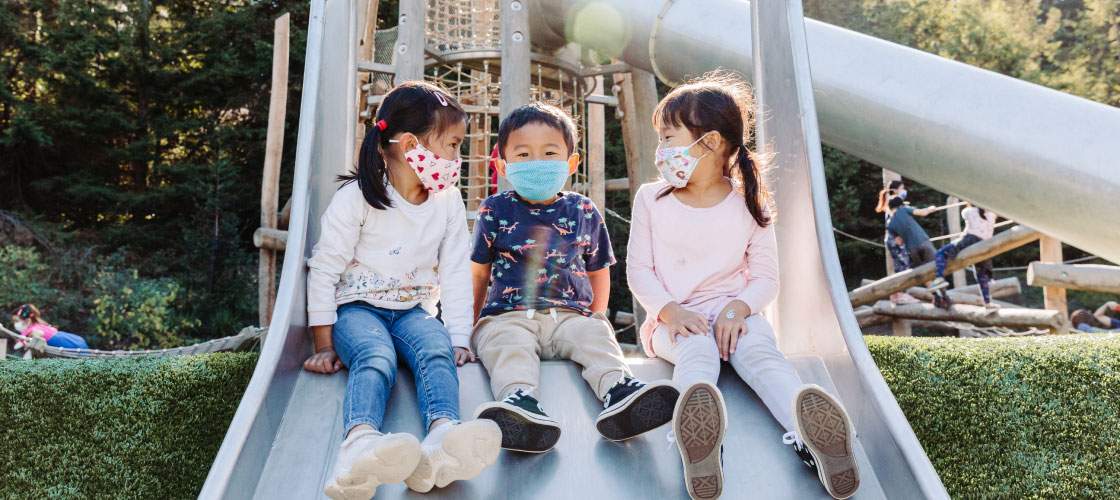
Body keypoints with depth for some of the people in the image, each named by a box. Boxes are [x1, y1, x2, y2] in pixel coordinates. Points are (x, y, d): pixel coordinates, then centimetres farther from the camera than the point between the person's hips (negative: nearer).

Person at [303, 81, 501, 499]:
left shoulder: (449, 201, 7)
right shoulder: (357, 197, -6)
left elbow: (455, 274, 8)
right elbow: (324, 268, -3)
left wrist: (458, 338, -1)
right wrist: (324, 343, -5)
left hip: (414, 310, 3)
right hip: (357, 308, -3)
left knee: (436, 350, -32)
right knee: (376, 357, -36)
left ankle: (443, 436, -60)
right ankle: (360, 442, -64)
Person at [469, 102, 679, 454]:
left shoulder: (585, 212, 15)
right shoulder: (495, 211, 11)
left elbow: (599, 271, 24)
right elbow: (478, 273, 17)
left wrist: (594, 318, 15)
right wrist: (472, 326, 15)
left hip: (571, 315, 2)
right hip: (509, 315, -1)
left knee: (597, 337, -29)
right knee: (509, 345, -34)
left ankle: (618, 391, -55)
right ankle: (521, 403, -60)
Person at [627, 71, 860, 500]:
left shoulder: (748, 204, 5)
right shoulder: (651, 200, 8)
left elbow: (766, 277, 5)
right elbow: (638, 269, 4)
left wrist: (739, 308, -17)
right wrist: (668, 310, -15)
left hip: (734, 312, 1)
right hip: (674, 318, -1)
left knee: (760, 351, -31)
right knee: (697, 350, -34)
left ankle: (815, 435, -57)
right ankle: (698, 438, -66)